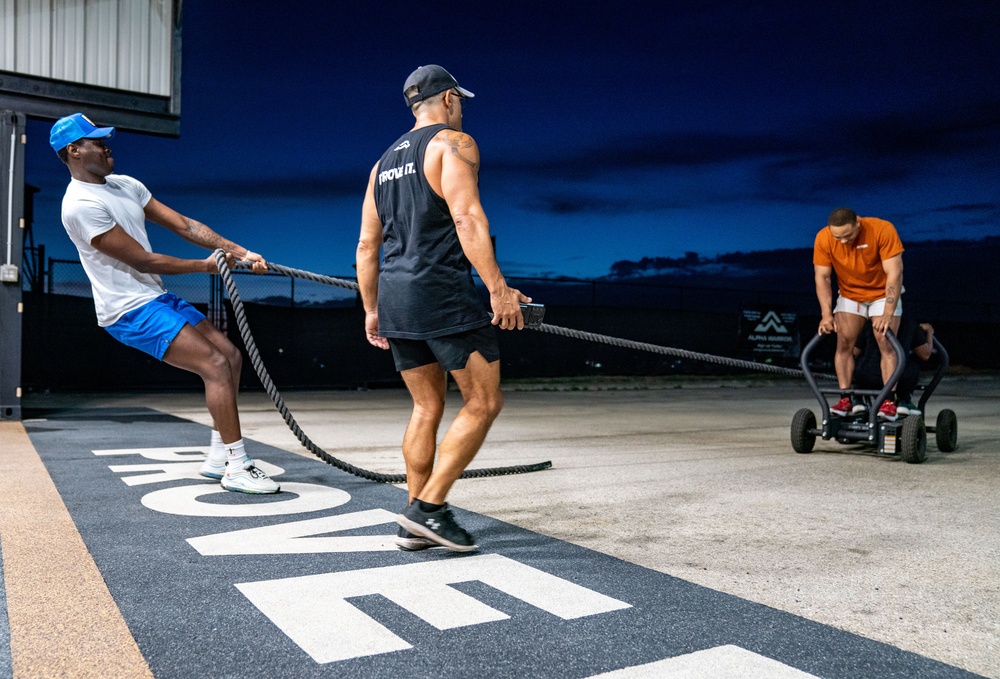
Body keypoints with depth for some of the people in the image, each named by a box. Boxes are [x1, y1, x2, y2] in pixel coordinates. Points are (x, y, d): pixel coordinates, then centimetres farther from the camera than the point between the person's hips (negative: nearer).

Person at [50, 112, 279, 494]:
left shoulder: (125, 185, 11)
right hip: (131, 310, -9)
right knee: (216, 366, -18)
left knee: (231, 356, 6)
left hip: (157, 297, 9)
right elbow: (144, 261, -17)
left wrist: (239, 252, -5)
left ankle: (218, 459, 11)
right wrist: (206, 266, -8)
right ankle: (237, 468, -12)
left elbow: (184, 225, 5)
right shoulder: (82, 204, -16)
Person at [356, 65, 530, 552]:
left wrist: (371, 309, 24)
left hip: (395, 294, 8)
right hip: (442, 292, -8)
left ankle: (416, 524, 15)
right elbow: (467, 217, -17)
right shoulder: (454, 143, -2)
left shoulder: (385, 162, 21)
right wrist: (498, 288, -20)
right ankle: (429, 508, -4)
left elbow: (367, 244, 19)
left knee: (427, 408, 13)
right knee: (484, 403, 0)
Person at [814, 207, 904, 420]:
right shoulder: (823, 238, -21)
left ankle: (890, 401, -11)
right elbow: (822, 277, -14)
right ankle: (845, 399, -5)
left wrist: (888, 314, -33)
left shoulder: (883, 230, -29)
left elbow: (894, 273, -29)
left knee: (885, 344, -12)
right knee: (844, 343, -8)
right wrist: (827, 314, -21)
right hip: (849, 295, 3)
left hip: (883, 294, -2)